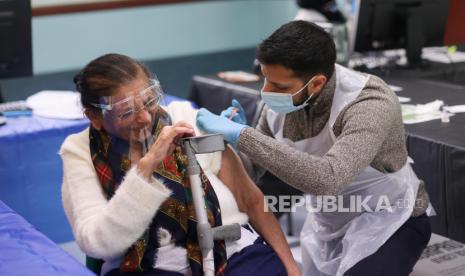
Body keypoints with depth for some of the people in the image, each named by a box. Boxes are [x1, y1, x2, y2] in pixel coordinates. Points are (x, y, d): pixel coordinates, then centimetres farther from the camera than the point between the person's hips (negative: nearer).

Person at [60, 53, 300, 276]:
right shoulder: (80, 151, -1)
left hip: (234, 253, 3)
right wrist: (147, 165, -21)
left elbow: (251, 200, 10)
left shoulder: (190, 121, 3)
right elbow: (97, 244, -15)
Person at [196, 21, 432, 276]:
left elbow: (327, 179, -48)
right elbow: (251, 170, 0)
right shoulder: (281, 100, -13)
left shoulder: (370, 105, -32)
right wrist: (232, 137, -23)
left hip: (389, 221, -6)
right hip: (328, 226, 6)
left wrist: (240, 135, -45)